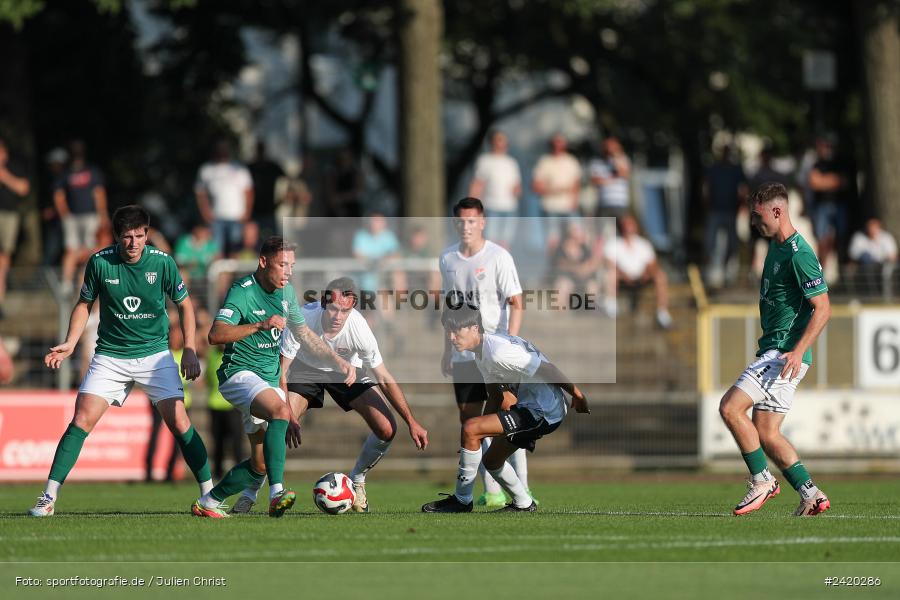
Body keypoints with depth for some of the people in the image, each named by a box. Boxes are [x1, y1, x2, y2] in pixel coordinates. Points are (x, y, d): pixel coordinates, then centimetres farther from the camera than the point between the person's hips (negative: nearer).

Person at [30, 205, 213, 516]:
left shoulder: (162, 262, -10)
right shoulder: (100, 262, -9)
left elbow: (184, 304, 4)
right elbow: (85, 303, 7)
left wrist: (190, 350, -2)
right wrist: (69, 344, -3)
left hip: (155, 353, 0)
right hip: (110, 355, 0)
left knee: (178, 421, -11)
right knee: (82, 419, -12)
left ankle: (209, 493, 1)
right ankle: (49, 496, -8)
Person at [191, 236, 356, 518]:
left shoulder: (286, 291, 9)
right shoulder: (243, 292, -16)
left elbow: (304, 334, 23)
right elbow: (216, 335, -29)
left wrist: (338, 360, 16)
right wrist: (260, 325, -38)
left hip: (270, 380, 8)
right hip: (240, 373, -8)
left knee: (261, 465, 6)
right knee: (280, 410, -37)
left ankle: (208, 502, 24)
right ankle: (276, 493, -46)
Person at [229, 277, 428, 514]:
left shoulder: (358, 328, -32)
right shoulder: (302, 320, -36)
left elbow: (384, 379, -20)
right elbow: (281, 374, -27)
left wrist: (412, 423, -18)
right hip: (304, 371, -1)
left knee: (387, 430, -12)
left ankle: (357, 481, 14)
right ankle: (249, 493, -3)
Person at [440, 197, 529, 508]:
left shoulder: (498, 257, -8)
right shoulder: (447, 259, 9)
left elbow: (516, 304, -9)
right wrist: (447, 349, 16)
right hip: (463, 353, 6)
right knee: (469, 419, 4)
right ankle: (492, 491, 11)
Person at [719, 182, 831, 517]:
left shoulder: (799, 255, -16)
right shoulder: (775, 247, 15)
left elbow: (823, 308, -20)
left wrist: (798, 351, -28)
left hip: (786, 354, -10)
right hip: (773, 350, 10)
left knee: (730, 407, -17)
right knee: (766, 435, 6)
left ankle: (762, 481, -8)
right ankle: (811, 495, 8)